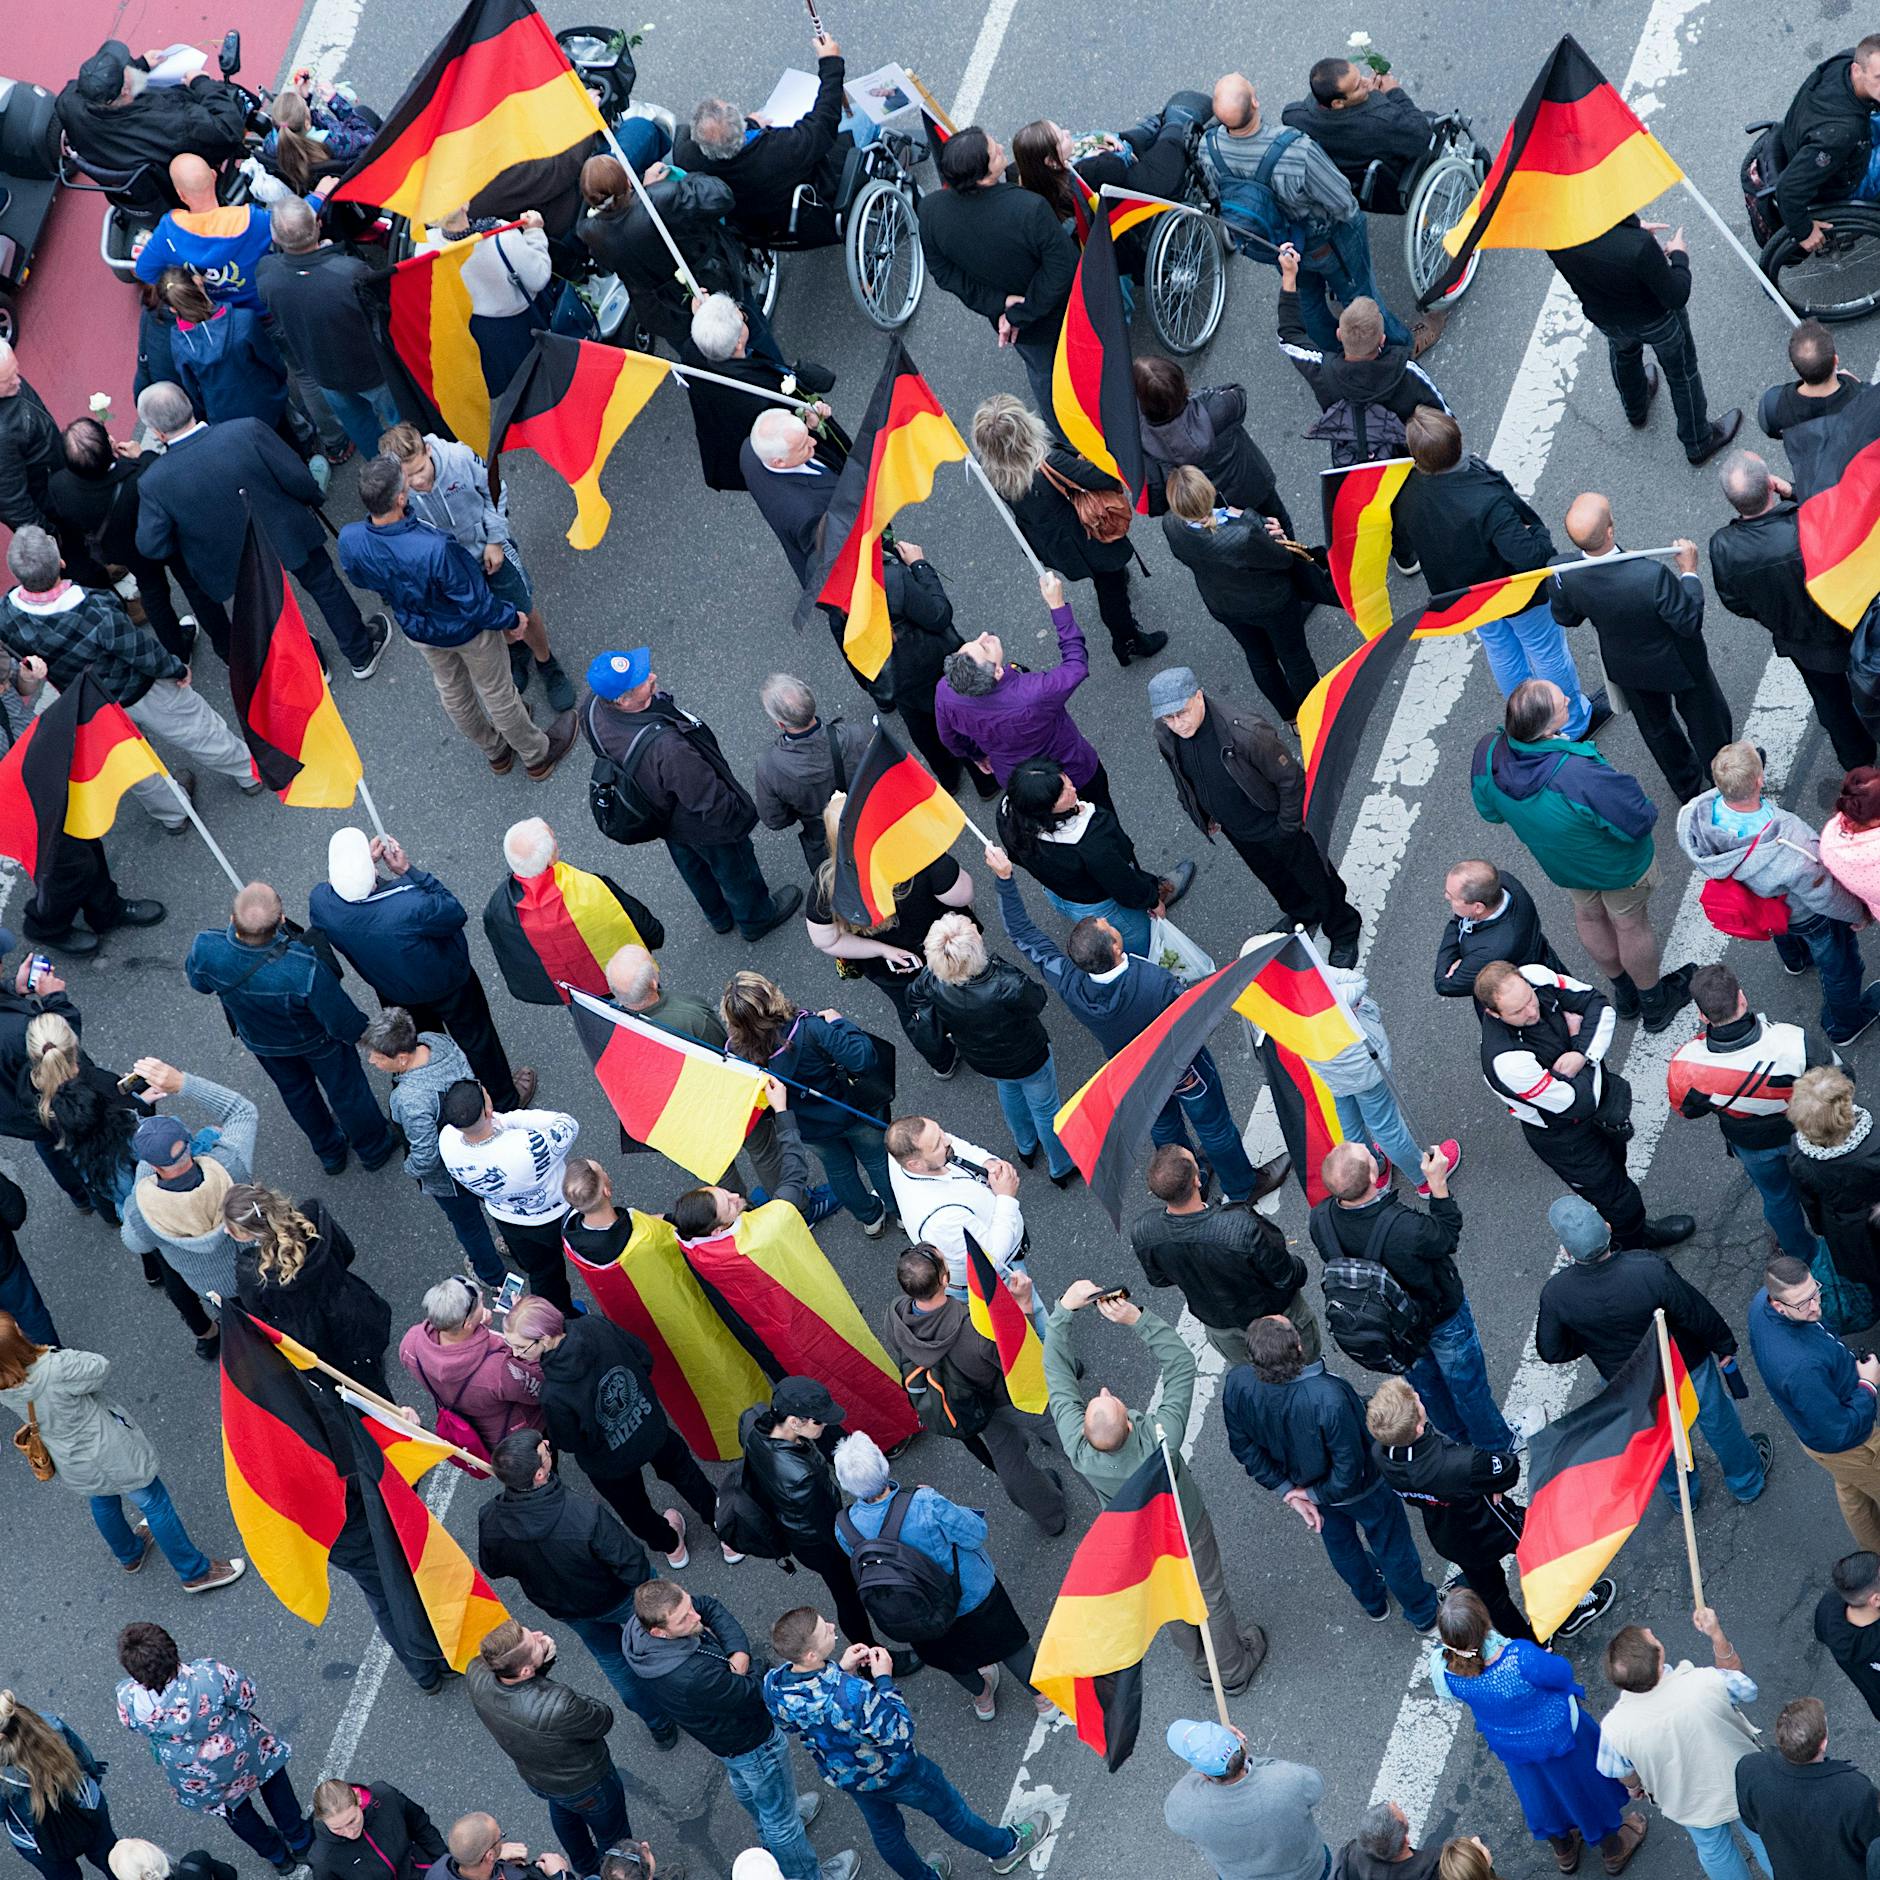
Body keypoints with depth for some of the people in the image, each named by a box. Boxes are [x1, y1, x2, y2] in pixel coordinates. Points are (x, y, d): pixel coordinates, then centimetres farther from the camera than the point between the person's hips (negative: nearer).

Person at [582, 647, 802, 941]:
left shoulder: (594, 708, -28)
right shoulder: (665, 747, -49)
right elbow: (709, 800, -34)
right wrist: (737, 811, -13)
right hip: (701, 824, -7)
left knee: (691, 864, 35)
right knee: (734, 868, 26)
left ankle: (719, 916, 63)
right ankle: (756, 918, 56)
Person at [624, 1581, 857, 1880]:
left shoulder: (637, 1624, -26)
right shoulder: (694, 1676, -49)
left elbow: (711, 1606, -13)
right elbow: (755, 1695, -32)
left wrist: (738, 1651, -28)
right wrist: (750, 1664, -12)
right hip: (751, 1742, -8)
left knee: (742, 1782, 38)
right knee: (780, 1817, 20)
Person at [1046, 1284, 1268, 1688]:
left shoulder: (1079, 1450, -41)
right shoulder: (1158, 1441, -45)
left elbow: (1057, 1375, -32)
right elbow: (1182, 1363, -38)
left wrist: (1064, 1308, -32)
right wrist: (1137, 1318, -44)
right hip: (1186, 1530, -2)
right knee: (1211, 1596, 25)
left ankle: (1203, 1665, 55)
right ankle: (1234, 1669, 51)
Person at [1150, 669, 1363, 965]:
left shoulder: (1247, 732, -40)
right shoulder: (1166, 738, -22)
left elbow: (1291, 779, -25)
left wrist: (1287, 827, -15)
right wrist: (1206, 817, 11)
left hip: (1275, 826, -5)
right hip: (1236, 830, 5)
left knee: (1315, 879, 19)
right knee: (1273, 878, 32)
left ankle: (1344, 933, 45)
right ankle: (1301, 913, 61)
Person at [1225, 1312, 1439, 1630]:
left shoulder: (1237, 1384, -33)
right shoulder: (1328, 1397, -47)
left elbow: (1245, 1448, -14)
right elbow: (1350, 1468, -32)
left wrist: (1288, 1490, -4)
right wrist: (1315, 1495, -13)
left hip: (1302, 1481, 4)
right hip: (1361, 1491, -4)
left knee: (1339, 1543, 34)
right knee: (1391, 1545, 26)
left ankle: (1374, 1603, 62)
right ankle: (1422, 1612, 53)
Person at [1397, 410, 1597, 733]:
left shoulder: (1405, 497, -26)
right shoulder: (1488, 502, -43)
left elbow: (1402, 549, -6)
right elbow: (1529, 556, -40)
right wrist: (1538, 534, -18)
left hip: (1462, 595, 5)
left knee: (1500, 651, 31)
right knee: (1547, 651, 22)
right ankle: (1575, 723, 46)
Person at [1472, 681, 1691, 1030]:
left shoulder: (1489, 755, -30)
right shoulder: (1580, 774, -48)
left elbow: (1489, 810, -8)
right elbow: (1637, 821, -34)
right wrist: (1648, 808, -12)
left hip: (1561, 862, 5)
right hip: (1617, 865, -5)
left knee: (1590, 917, 32)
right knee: (1631, 924, 23)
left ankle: (1624, 994, 58)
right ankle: (1654, 1003, 50)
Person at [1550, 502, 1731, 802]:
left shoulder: (1562, 575, -32)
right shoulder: (1652, 575, -45)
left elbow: (1566, 617, -9)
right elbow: (1690, 622, -28)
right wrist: (1688, 571, -15)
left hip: (1625, 669, 4)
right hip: (1675, 664, -4)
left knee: (1655, 725, 33)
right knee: (1707, 720, 28)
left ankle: (1687, 787, 58)